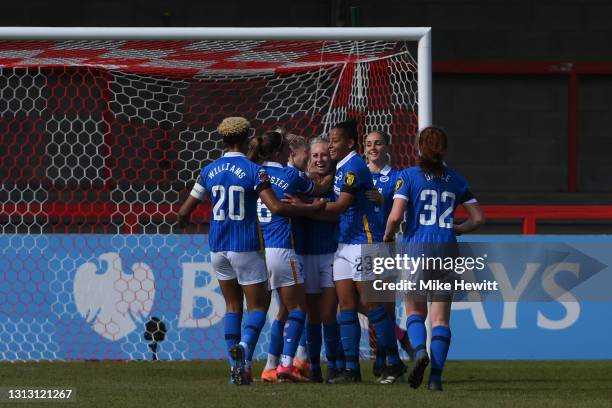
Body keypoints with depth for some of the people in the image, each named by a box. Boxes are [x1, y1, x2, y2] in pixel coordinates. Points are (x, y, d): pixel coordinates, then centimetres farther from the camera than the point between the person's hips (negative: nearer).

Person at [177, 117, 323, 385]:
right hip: (246, 248, -4)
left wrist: (182, 220, 32)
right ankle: (244, 347, -26)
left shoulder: (209, 171, 3)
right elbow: (275, 208, -20)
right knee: (258, 306, 3)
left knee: (232, 306, 14)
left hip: (218, 248, 4)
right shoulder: (254, 171, -10)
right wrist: (312, 208, -10)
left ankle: (236, 369, 6)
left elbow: (184, 211, 8)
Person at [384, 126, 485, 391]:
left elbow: (396, 215, -12)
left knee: (415, 310, 12)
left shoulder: (409, 176, -2)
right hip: (447, 250, 2)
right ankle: (436, 376, -5)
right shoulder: (455, 180, 8)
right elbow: (478, 218, 9)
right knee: (440, 317, 4)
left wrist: (388, 235, 7)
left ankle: (420, 351, -17)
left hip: (415, 247, -2)